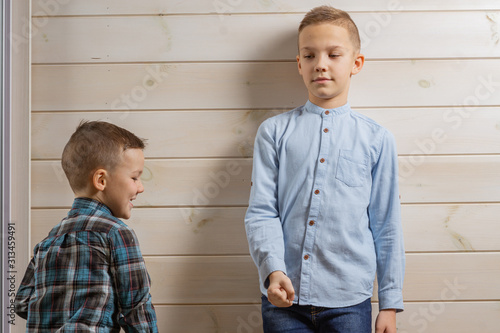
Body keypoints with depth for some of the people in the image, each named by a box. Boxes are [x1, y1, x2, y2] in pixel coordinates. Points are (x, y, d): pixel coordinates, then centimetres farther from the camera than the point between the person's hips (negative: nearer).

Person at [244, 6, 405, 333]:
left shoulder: (376, 139, 4)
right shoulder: (274, 131, 5)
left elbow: (387, 226, 6)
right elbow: (261, 212, -1)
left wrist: (390, 304, 6)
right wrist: (273, 270, -17)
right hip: (284, 297, 0)